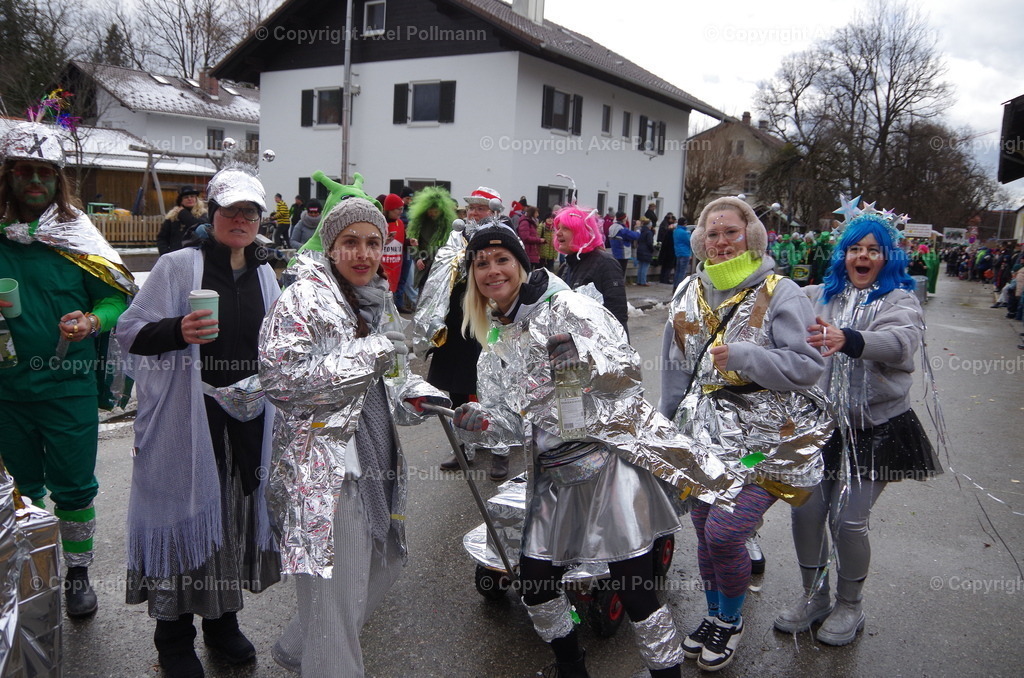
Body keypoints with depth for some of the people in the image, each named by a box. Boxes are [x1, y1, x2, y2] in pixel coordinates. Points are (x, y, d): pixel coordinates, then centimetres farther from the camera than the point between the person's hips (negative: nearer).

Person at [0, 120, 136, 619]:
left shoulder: (77, 235, -2)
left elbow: (118, 296, 0)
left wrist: (92, 322, -20)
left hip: (68, 386, -2)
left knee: (73, 487, 6)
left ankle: (77, 573, 24)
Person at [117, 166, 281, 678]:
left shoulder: (264, 274, 11)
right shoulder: (179, 265, -5)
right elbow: (130, 332, -8)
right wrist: (178, 331, -24)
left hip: (249, 412, 5)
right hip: (188, 415, -5)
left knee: (239, 506, 12)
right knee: (187, 509, 2)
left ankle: (223, 620, 32)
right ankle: (174, 637, 21)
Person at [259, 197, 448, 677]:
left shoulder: (379, 300, 14)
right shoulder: (303, 298, -10)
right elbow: (279, 377, -20)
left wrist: (417, 393, 3)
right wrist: (365, 355, -22)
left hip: (377, 459, 9)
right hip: (324, 464, -9)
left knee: (381, 566, 19)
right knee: (336, 592, -3)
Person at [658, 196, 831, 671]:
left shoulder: (779, 294, -8)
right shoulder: (690, 294, 9)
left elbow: (808, 364, -15)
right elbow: (676, 369, 17)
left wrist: (742, 356, -25)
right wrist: (667, 421, 20)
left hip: (763, 437, -5)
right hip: (704, 433, 5)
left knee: (725, 531, -10)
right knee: (704, 531, 12)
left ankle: (730, 621, 19)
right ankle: (714, 613, 37)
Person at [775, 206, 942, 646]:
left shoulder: (899, 300, -4)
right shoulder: (821, 295, 9)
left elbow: (902, 341, -26)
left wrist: (848, 340, -45)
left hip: (875, 429, -3)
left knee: (848, 520, -2)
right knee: (805, 510, 2)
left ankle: (849, 606, 24)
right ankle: (813, 597, 26)